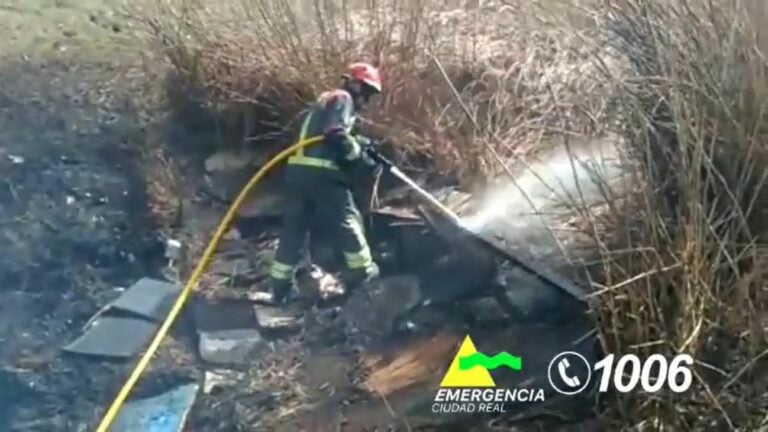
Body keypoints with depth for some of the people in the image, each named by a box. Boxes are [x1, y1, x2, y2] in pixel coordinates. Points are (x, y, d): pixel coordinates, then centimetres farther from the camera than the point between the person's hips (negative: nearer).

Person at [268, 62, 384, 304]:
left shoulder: (325, 100, 30)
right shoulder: (342, 99, 0)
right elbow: (336, 136, -16)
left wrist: (357, 143, 13)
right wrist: (360, 154, -4)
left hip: (298, 169, 9)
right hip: (320, 172, -9)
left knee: (294, 229, 9)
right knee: (347, 222, 4)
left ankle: (280, 288, 11)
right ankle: (362, 273, 11)